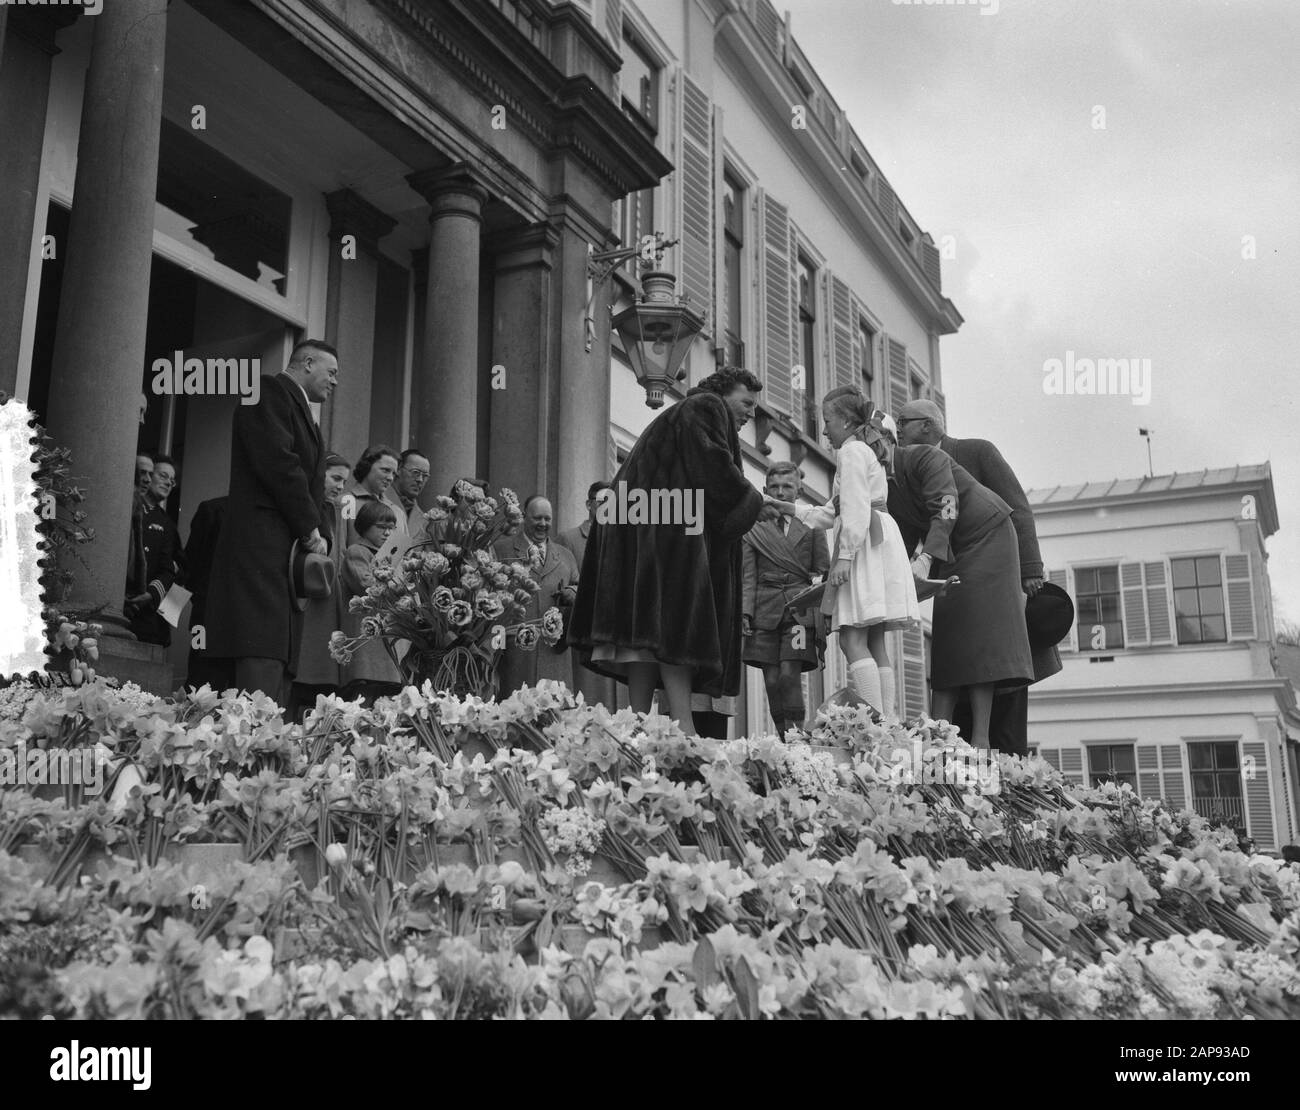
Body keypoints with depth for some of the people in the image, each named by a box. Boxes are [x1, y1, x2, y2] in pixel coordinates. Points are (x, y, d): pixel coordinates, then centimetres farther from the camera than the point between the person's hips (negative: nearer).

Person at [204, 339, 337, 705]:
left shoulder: (302, 413, 30)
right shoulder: (271, 392, 1)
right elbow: (278, 463, -13)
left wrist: (321, 537, 6)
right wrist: (312, 531, -10)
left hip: (295, 551, 9)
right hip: (262, 548, -9)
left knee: (277, 663, 1)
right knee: (262, 663, -18)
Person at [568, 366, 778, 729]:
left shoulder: (680, 414, 32)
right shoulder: (707, 408, 3)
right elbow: (713, 469, -12)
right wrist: (753, 502, 0)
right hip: (669, 530, -10)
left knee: (650, 635, 0)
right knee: (675, 627, -18)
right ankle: (681, 726, -25)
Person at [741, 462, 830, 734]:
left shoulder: (811, 526, 13)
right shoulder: (753, 529, 13)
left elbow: (824, 571, 10)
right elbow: (748, 575, 7)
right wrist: (745, 611, -5)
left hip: (800, 608, -1)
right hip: (765, 609, 1)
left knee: (789, 673, -15)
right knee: (771, 679, -2)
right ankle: (782, 739, 4)